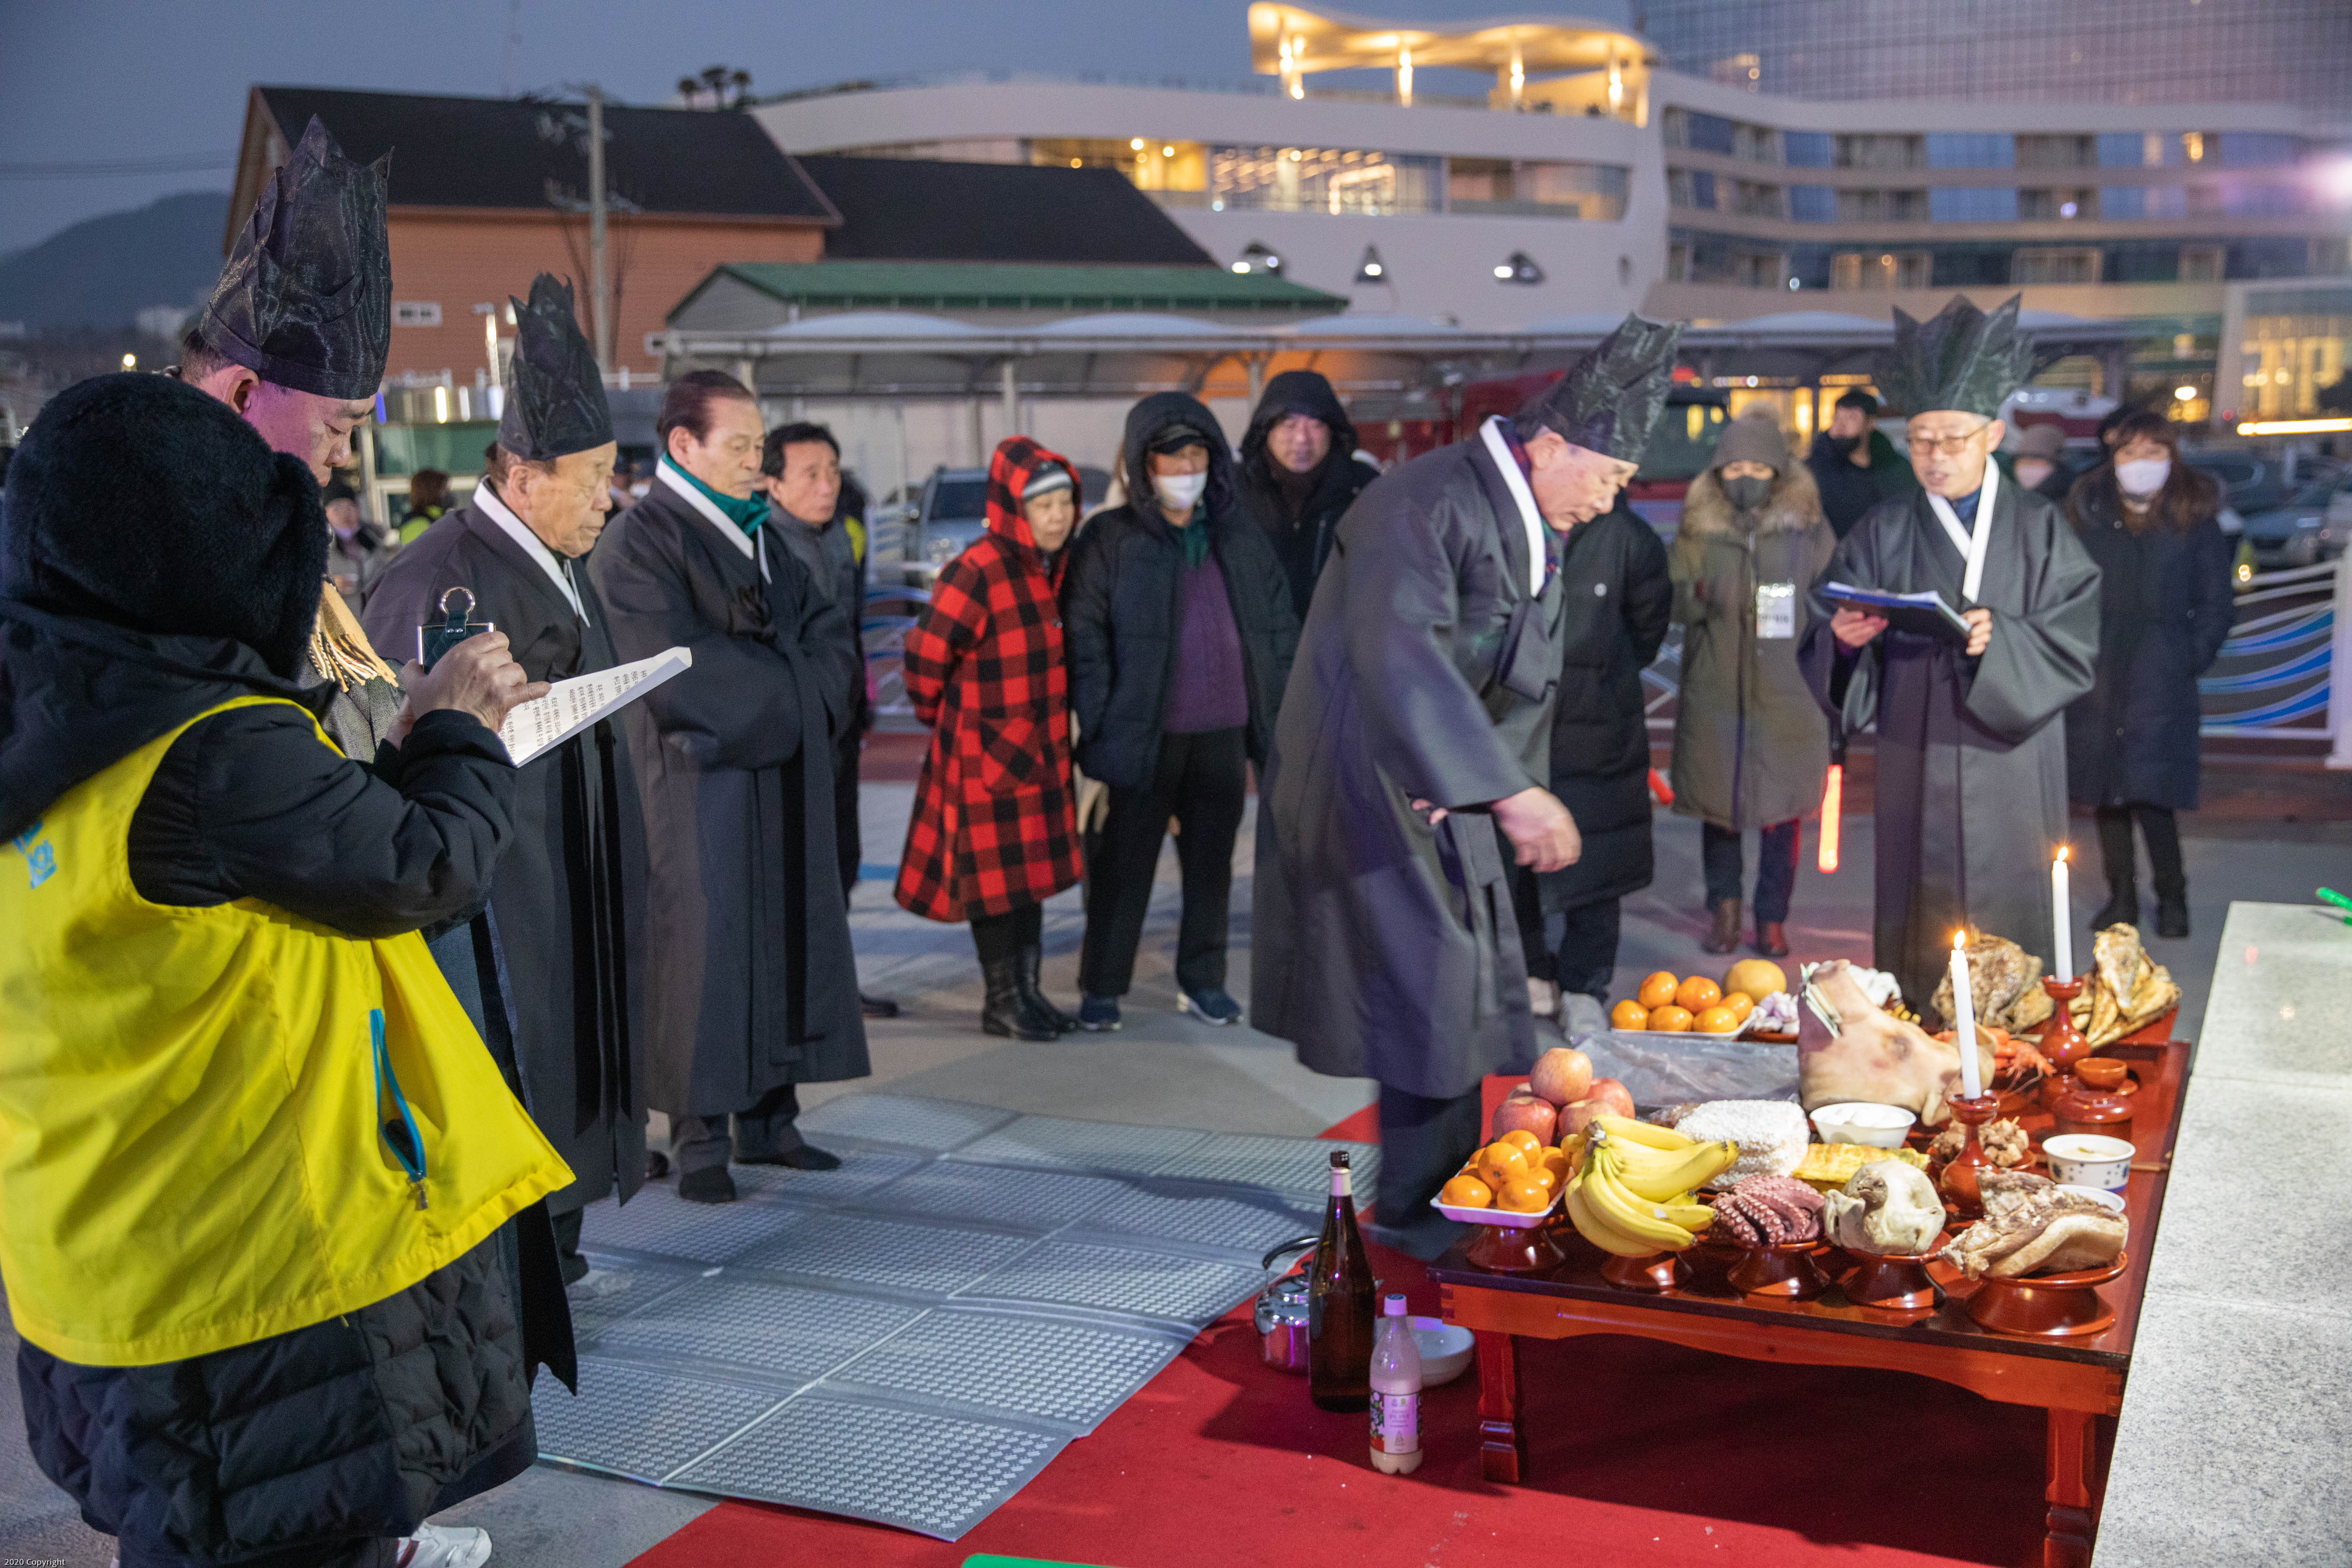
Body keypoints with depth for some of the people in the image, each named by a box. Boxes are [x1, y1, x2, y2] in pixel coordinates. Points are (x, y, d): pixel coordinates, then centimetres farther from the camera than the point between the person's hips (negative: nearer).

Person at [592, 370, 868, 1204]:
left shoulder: (758, 537, 16)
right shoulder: (638, 543, -8)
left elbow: (828, 634, 13)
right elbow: (674, 671, -18)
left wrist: (801, 696, -6)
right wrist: (784, 684, -8)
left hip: (785, 781, 8)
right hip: (699, 785, -7)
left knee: (789, 940, 9)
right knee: (704, 949, -4)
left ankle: (767, 1118, 18)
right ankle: (699, 1140, 4)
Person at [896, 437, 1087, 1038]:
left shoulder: (1052, 565, 6)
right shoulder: (977, 572, -20)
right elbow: (925, 656, -14)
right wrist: (948, 719, 2)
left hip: (1039, 750, 8)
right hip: (985, 753, -8)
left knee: (1033, 873, 14)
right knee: (995, 879, 1)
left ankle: (1028, 990, 25)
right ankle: (1001, 1002, 11)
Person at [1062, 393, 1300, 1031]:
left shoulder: (1240, 535, 10)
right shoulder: (1110, 540, -2)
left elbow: (1279, 623, 14)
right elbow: (1083, 634, -4)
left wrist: (1277, 710, 8)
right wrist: (1098, 722, -10)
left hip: (1224, 730, 4)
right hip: (1147, 732, -4)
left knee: (1213, 860, 11)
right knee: (1124, 862, 4)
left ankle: (1203, 981, 24)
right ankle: (1100, 988, 15)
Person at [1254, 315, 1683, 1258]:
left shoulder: (1537, 533, 9)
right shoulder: (1426, 503, -22)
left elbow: (1528, 680, 11)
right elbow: (1401, 656, -34)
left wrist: (1487, 781, -8)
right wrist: (1507, 791, -39)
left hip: (1447, 793, 9)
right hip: (1372, 785, -9)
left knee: (1469, 993, 11)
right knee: (1430, 990, -8)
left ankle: (1449, 1205, 23)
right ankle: (1413, 1214, 6)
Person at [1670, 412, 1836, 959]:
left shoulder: (1809, 529, 4)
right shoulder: (1698, 530, 6)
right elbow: (1673, 601, 7)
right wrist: (1700, 596, -14)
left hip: (1786, 693, -1)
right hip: (1716, 692, 1)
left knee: (1782, 806, 2)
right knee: (1718, 800, 5)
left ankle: (1772, 918, 15)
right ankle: (1723, 908, 23)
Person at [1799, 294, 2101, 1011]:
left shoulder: (2040, 531, 5)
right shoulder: (1882, 534, 7)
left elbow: (2073, 649, -2)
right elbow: (1825, 644, 3)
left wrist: (2000, 641, -20)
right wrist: (1845, 640, -20)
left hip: (2013, 770, 0)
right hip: (1916, 770, 0)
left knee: (2013, 924, 1)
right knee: (1919, 949, 0)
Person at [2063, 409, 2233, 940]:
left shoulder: (2195, 521, 0)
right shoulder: (2090, 513, 5)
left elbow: (2217, 605, 4)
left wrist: (2190, 659, -4)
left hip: (2160, 681, -3)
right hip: (2097, 677, 3)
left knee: (2151, 795, -9)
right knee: (2105, 794, 8)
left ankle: (2172, 898, 10)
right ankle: (2121, 897, 22)